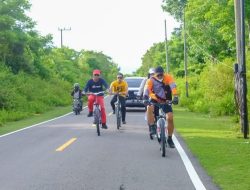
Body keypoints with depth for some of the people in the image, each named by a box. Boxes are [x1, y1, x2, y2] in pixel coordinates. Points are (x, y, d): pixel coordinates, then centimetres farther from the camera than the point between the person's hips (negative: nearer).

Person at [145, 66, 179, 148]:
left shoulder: (168, 78, -14)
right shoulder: (151, 80, -15)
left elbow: (173, 87, -28)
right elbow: (147, 90, -26)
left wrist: (175, 97, -44)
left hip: (166, 101, 1)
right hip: (155, 100, -1)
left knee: (170, 118, -13)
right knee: (150, 108, -34)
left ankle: (170, 139, 2)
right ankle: (152, 127, -22)